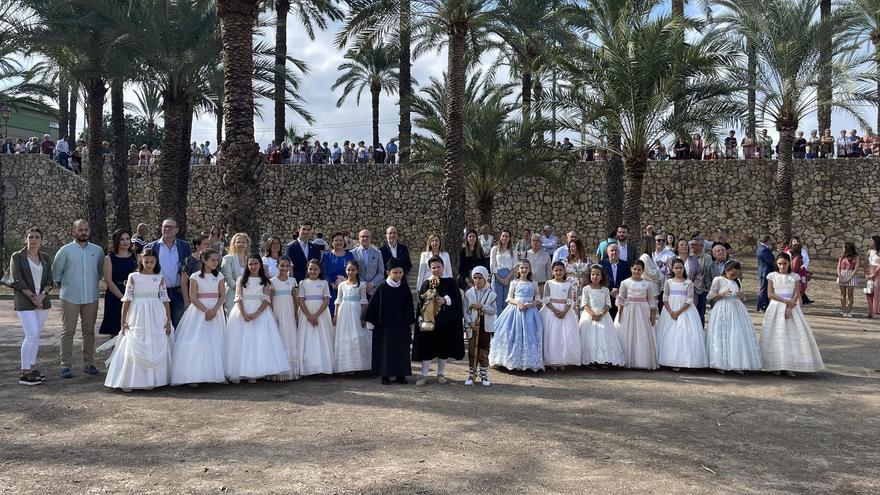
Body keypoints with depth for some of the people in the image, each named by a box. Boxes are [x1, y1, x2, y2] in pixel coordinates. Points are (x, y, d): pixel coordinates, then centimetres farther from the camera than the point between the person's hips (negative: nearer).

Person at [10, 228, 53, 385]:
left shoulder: (45, 257, 10)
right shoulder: (17, 257, -2)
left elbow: (49, 281, 6)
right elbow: (17, 281, -9)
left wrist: (42, 295, -11)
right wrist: (32, 297, -12)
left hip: (42, 301, 5)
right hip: (24, 302, -5)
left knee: (36, 335, 8)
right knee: (31, 335, -12)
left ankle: (32, 368, 17)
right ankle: (24, 374, -8)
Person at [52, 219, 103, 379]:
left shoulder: (98, 250, 6)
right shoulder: (65, 250, -2)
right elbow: (56, 272, 6)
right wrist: (64, 285, 11)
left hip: (91, 298, 3)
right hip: (70, 298, -3)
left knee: (89, 331, 8)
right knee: (68, 332, 0)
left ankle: (88, 364, 16)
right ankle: (65, 365, 5)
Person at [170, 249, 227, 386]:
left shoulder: (219, 276, 7)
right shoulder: (195, 276, -1)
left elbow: (222, 296, 1)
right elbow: (193, 297, -7)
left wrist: (214, 310, -14)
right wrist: (206, 310, -17)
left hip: (215, 310, 3)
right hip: (199, 311, -3)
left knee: (215, 342, 2)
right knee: (196, 342, -8)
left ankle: (216, 374, 5)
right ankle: (194, 376, -7)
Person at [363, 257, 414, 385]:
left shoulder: (405, 288, 4)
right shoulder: (382, 288, -5)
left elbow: (409, 307, 12)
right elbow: (373, 305, -3)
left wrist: (410, 322, 13)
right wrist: (370, 322, -5)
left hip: (402, 326, 3)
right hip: (385, 325, -3)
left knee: (402, 350, 5)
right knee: (386, 349, 1)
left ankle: (401, 374, 15)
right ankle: (385, 375, 9)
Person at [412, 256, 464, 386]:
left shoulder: (450, 282, 3)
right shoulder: (426, 283, 5)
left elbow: (456, 298, -5)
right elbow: (421, 302, 0)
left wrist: (445, 300, -20)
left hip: (445, 321, 0)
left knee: (444, 348, 7)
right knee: (427, 347, -2)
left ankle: (441, 374, 20)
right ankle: (424, 375, 4)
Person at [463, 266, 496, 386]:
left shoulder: (490, 294, -1)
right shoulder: (469, 293, 1)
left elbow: (493, 310, -6)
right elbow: (465, 310, -1)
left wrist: (482, 306, -18)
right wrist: (470, 323, -12)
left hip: (486, 327, -1)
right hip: (472, 327, 1)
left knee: (484, 352, 6)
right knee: (472, 352, 4)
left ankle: (484, 375, 16)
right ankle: (471, 375, 14)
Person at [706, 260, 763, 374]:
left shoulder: (737, 281, 14)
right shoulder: (718, 280, -3)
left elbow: (742, 298, 21)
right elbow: (710, 296, -3)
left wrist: (741, 296, -2)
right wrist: (722, 294, -17)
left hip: (737, 310, 5)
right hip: (722, 310, -5)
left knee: (738, 337, 0)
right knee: (722, 336, -4)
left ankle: (736, 365, 7)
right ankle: (720, 365, 3)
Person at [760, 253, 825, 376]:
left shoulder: (795, 277, 6)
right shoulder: (772, 276, 4)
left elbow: (796, 295, -1)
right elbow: (770, 294, -4)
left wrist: (789, 308, -15)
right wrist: (786, 301, -13)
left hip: (792, 308, 1)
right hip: (776, 308, -1)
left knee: (793, 335, -4)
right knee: (776, 336, -4)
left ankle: (790, 366, 0)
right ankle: (776, 366, 0)